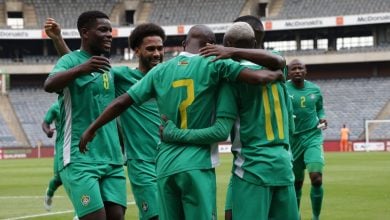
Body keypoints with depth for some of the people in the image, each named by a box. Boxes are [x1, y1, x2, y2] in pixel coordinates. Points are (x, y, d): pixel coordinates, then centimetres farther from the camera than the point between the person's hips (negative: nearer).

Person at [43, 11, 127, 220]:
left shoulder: (106, 65, 16)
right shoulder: (71, 60, -6)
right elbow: (49, 85, -27)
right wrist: (81, 69, -43)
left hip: (112, 158, 7)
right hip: (80, 159, -7)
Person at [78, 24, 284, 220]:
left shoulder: (161, 70, 9)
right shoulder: (213, 64, -2)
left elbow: (122, 102, 11)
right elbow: (258, 77, -10)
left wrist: (91, 129, 21)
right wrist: (277, 74, 13)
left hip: (165, 164, 4)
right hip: (197, 164, -4)